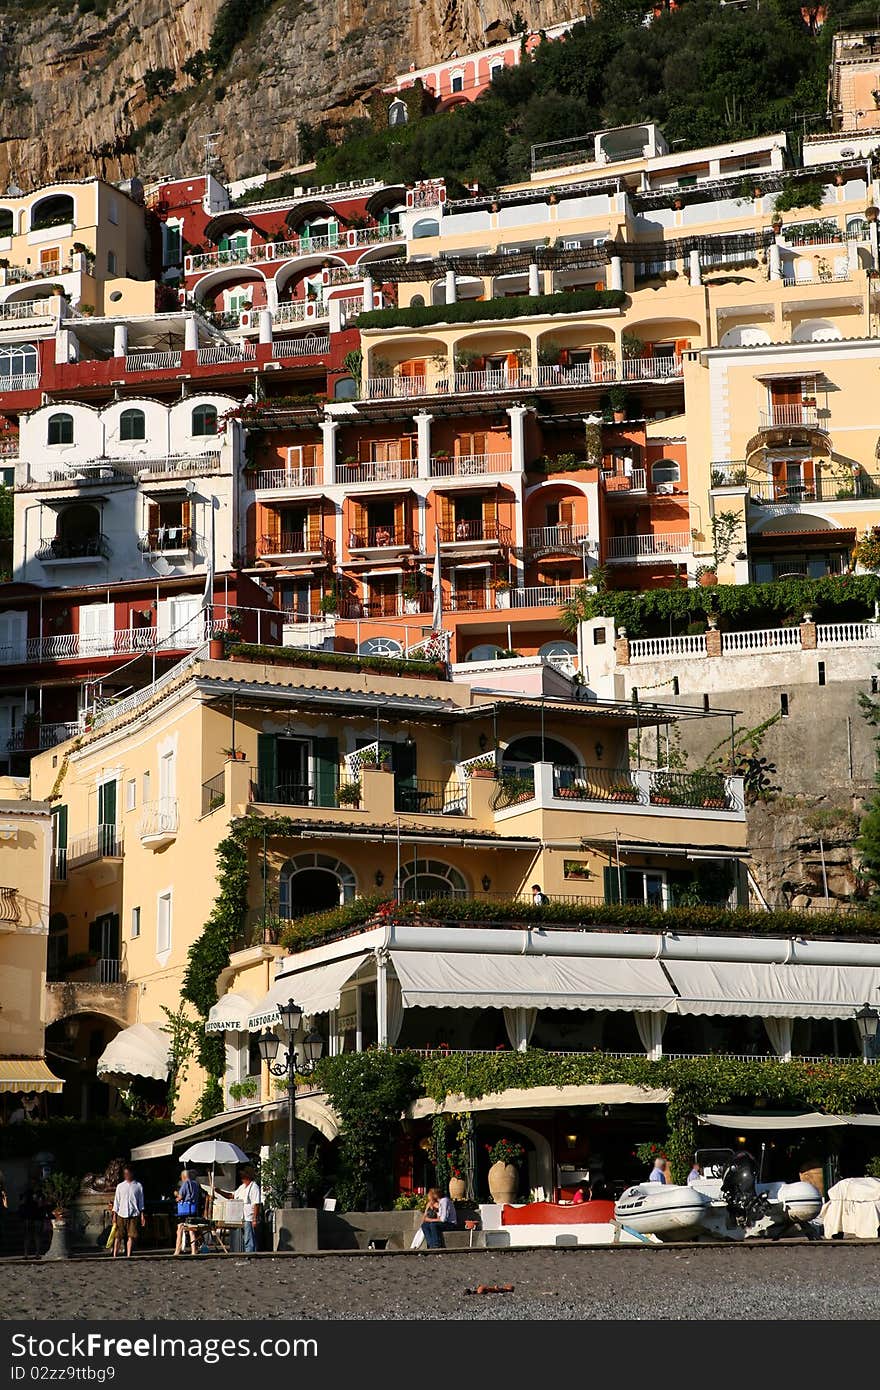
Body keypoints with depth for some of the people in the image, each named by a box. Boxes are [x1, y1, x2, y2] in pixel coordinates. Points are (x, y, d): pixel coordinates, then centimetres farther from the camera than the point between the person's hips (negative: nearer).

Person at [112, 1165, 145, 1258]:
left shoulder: (138, 1186, 8)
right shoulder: (120, 1186, 10)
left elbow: (141, 1202, 10)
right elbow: (116, 1201, 10)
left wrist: (142, 1215, 4)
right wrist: (114, 1215, 3)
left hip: (134, 1215, -1)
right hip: (121, 1214, 1)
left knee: (131, 1236, -5)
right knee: (118, 1236, -2)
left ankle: (128, 1255, -1)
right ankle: (114, 1255, -1)